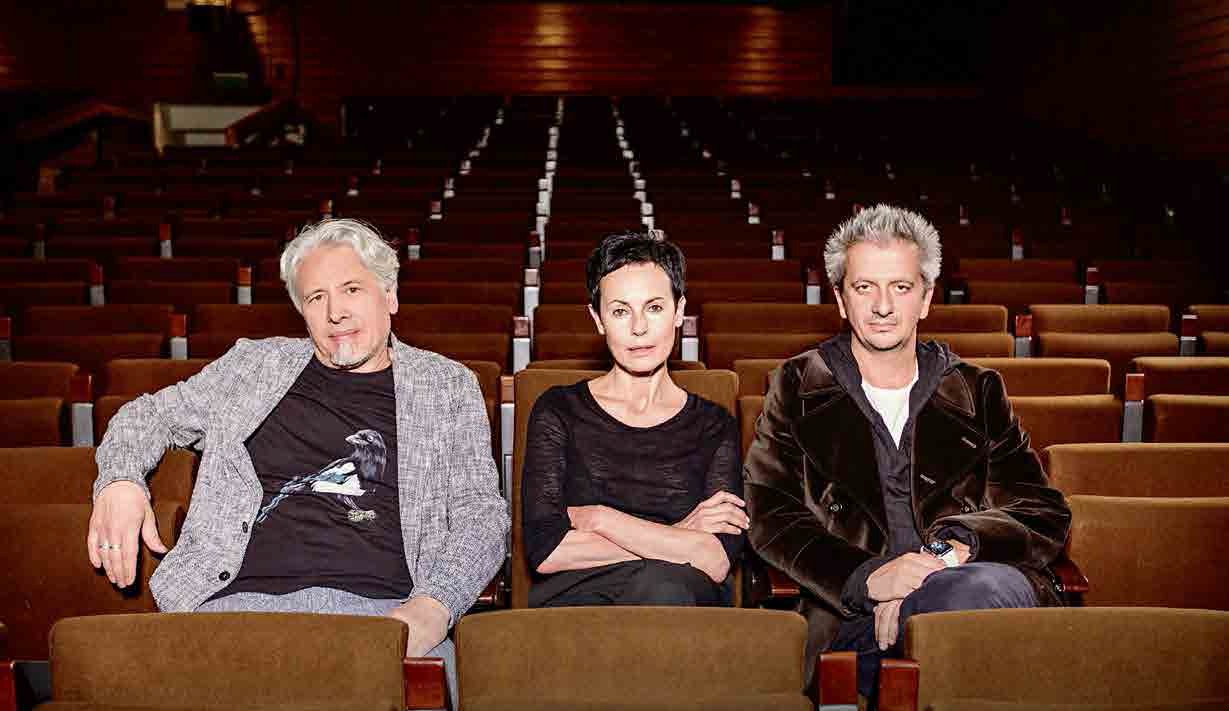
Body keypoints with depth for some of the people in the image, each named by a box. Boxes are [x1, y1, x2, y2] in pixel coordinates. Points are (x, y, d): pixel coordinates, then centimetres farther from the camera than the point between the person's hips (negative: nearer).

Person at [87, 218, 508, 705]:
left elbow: (482, 515, 9)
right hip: (241, 598, 2)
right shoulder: (254, 365, 21)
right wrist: (119, 480, 7)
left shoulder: (447, 386, 15)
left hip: (383, 606, -1)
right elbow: (150, 413, 31)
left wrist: (432, 607, -11)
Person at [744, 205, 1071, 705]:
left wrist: (958, 545, -9)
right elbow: (772, 519, 3)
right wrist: (867, 577, -14)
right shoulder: (796, 389, 15)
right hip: (850, 618, -2)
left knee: (995, 584, -36)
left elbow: (1046, 516, 13)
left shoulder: (978, 392, 20)